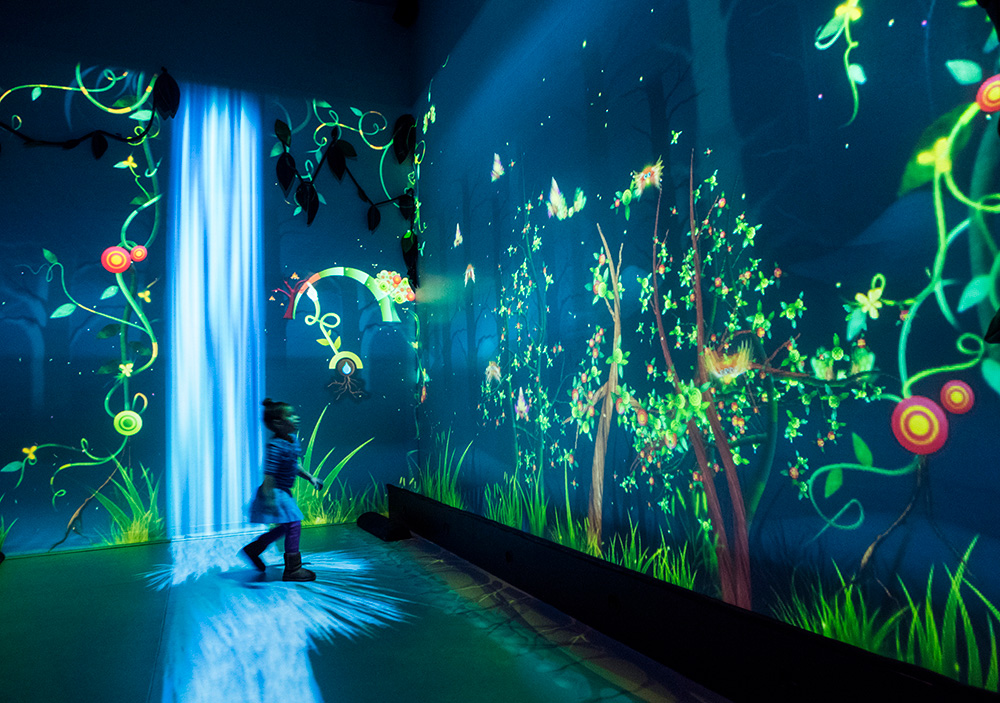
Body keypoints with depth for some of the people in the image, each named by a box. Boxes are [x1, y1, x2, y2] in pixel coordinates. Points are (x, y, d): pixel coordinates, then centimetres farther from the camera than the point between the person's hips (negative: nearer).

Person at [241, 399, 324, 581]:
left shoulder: (293, 440, 5)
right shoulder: (275, 446, -25)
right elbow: (269, 474, -28)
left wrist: (310, 477, 19)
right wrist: (269, 499, -31)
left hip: (283, 492, 10)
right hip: (275, 492, -10)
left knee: (285, 527, 20)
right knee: (293, 525, -7)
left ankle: (253, 549, 37)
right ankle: (293, 570, 4)